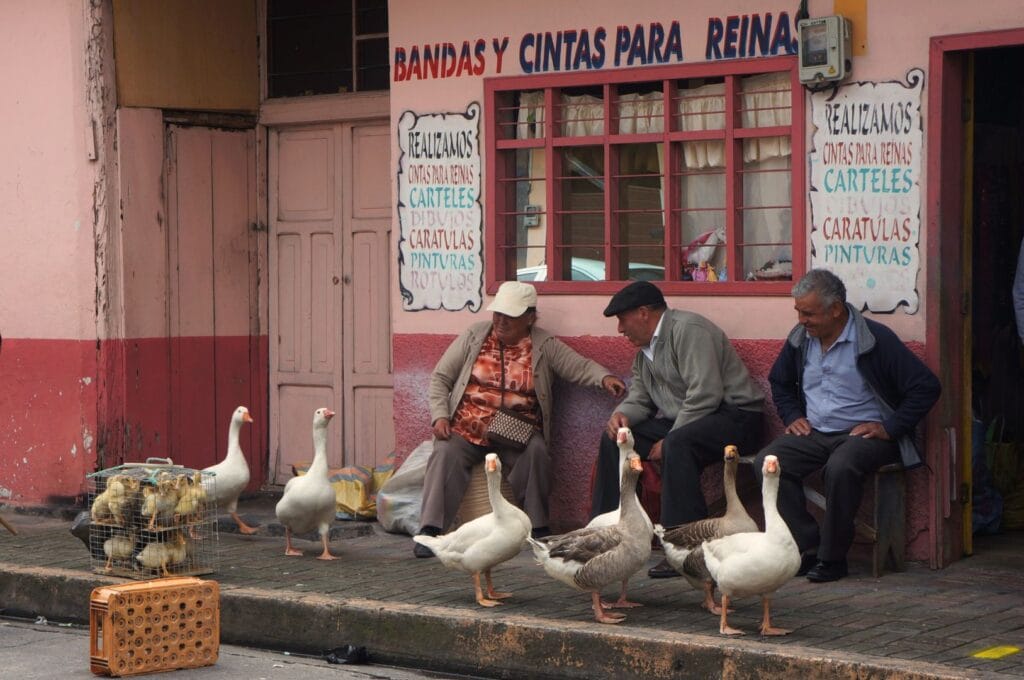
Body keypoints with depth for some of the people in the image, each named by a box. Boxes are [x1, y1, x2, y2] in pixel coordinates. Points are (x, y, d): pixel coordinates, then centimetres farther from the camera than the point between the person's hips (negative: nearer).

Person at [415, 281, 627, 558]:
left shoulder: (545, 345, 5)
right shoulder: (474, 336, 7)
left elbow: (579, 367, -5)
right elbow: (440, 377, 9)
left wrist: (604, 377, -27)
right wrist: (439, 416, -5)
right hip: (466, 427, 1)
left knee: (535, 451, -30)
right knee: (446, 453, -27)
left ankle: (537, 528, -17)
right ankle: (430, 530, -30)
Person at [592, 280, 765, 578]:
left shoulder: (688, 329, -16)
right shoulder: (645, 347, 15)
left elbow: (705, 394, -25)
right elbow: (639, 396, 17)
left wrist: (668, 440, -22)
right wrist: (623, 414, -7)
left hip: (733, 416, -10)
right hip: (679, 422, 10)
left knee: (678, 444, -38)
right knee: (613, 439, 3)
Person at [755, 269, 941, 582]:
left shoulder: (875, 339, -11)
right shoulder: (800, 339, 8)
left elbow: (926, 387, -12)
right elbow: (779, 382, 29)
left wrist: (889, 428, -14)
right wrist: (792, 416, 11)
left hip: (864, 433, -6)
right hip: (814, 433, 6)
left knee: (841, 467, -38)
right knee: (767, 463, -20)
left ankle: (832, 557, -21)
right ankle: (809, 547, -16)